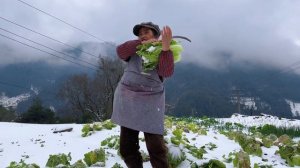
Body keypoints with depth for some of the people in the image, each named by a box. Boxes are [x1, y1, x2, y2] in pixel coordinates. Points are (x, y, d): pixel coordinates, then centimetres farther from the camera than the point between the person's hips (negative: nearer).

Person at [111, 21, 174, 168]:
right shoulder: (134, 50, 12)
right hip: (127, 100, 4)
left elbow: (166, 72, -20)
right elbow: (120, 51, -8)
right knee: (127, 146, 10)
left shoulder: (161, 54, 1)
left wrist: (165, 47, -35)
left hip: (150, 102, -4)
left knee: (156, 147, -6)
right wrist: (141, 43, -18)